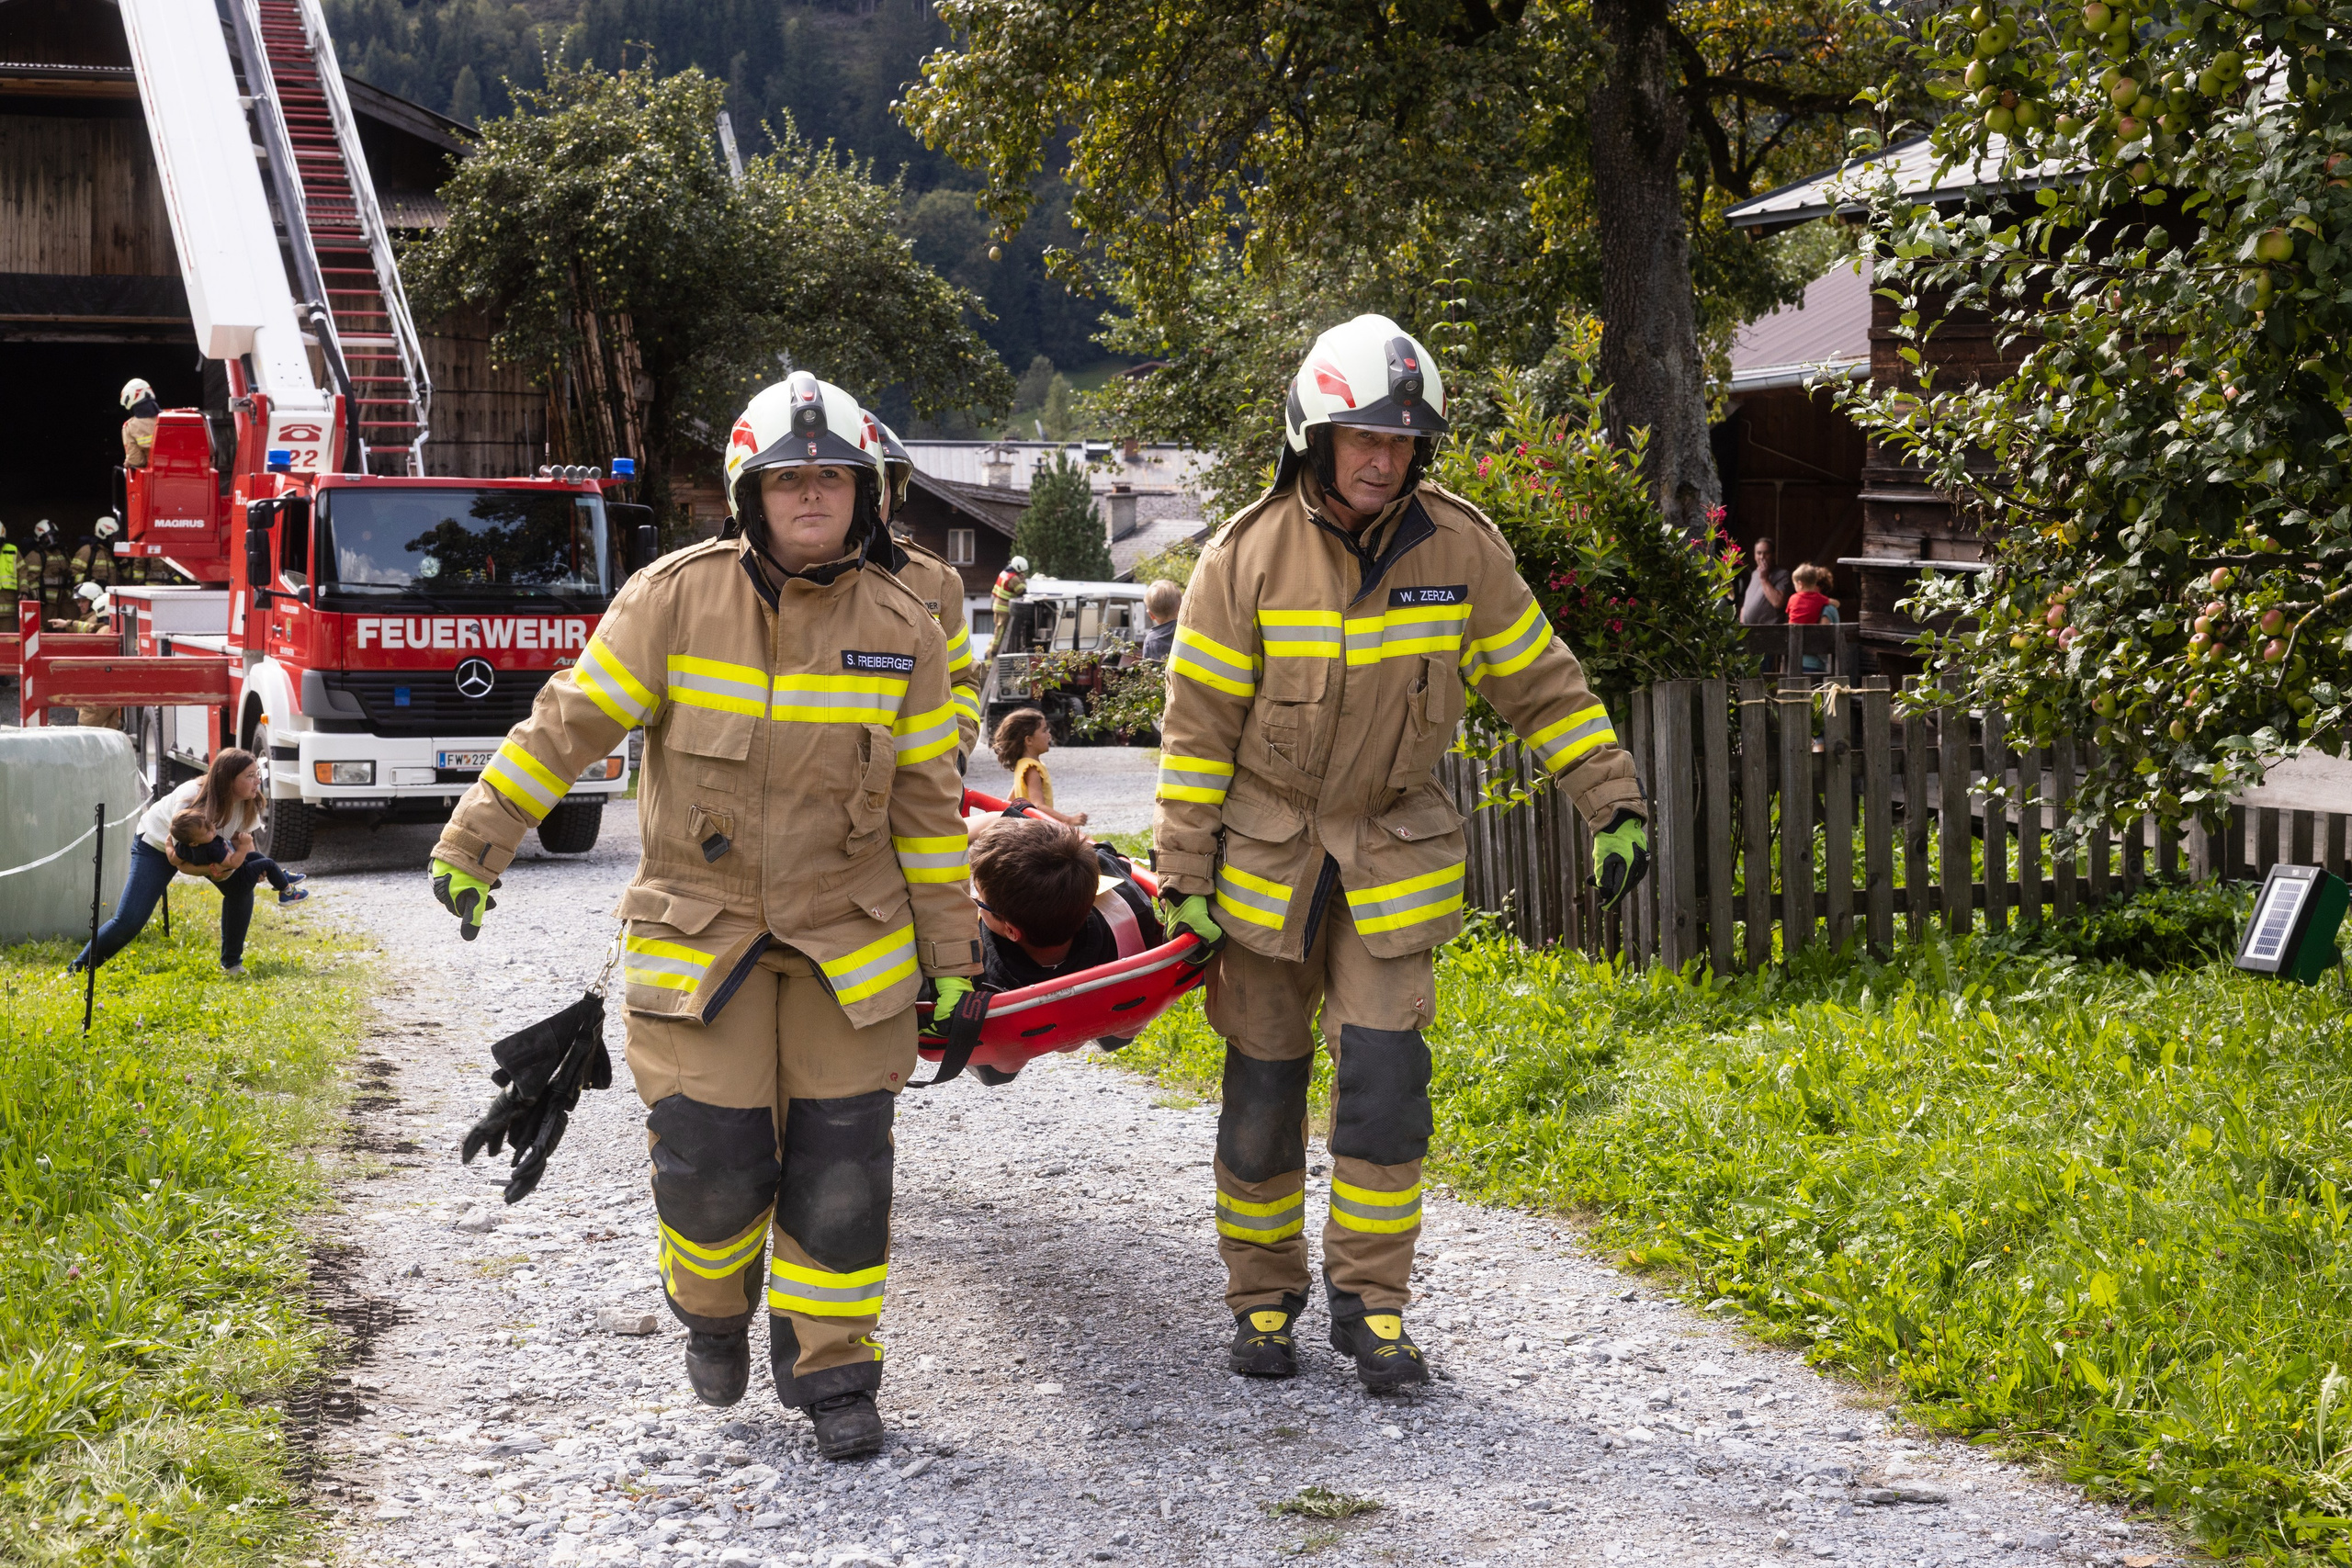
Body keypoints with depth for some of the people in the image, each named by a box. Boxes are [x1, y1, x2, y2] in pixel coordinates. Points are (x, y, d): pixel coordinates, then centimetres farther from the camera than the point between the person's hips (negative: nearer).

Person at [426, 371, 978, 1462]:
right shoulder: (676, 599, -7)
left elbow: (929, 804, 5)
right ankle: (713, 1315, 29)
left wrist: (950, 954, 5)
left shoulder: (902, 631, 1)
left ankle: (831, 1371, 17)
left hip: (849, 942, 2)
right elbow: (568, 724, -3)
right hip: (699, 935, -2)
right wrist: (474, 842, -4)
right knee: (711, 1157, -4)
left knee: (840, 1165, 0)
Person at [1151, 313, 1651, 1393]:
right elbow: (1198, 723, -5)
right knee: (1264, 1088, 5)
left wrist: (1613, 802, 0)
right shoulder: (1246, 557, -10)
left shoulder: (1460, 547, -5)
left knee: (1385, 1077, -8)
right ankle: (1263, 1300, 21)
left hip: (1394, 855, 1)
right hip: (1265, 850, -1)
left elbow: (1539, 683, 4)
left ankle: (1370, 1299, 7)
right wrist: (1182, 874, -7)